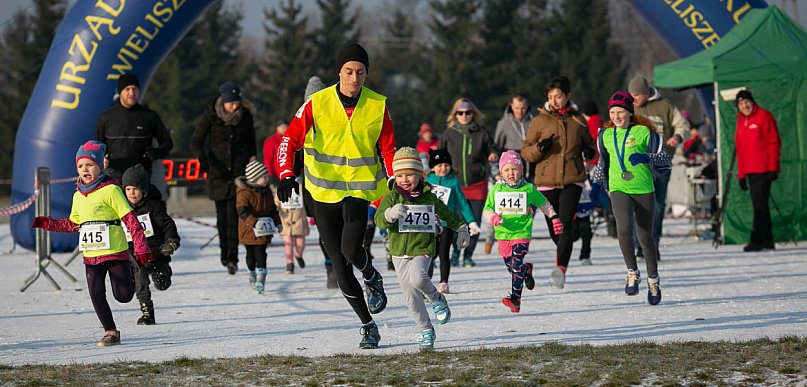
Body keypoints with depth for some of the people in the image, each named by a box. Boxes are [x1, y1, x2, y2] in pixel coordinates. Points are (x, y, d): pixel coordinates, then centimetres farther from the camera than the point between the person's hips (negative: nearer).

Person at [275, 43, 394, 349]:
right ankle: (367, 324, 18)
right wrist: (286, 174, -21)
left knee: (350, 249, -25)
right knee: (341, 267, 2)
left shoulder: (377, 106, -2)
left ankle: (372, 278, 9)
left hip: (359, 188, -1)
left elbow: (388, 149, 5)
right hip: (323, 193, 1)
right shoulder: (317, 104, -6)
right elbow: (290, 140, -7)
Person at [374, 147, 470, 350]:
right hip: (400, 253, 2)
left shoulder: (429, 198, 2)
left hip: (423, 250, -2)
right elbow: (379, 219, -18)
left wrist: (461, 228, 19)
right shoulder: (391, 198, -2)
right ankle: (426, 331, 18)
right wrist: (390, 214, -37)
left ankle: (436, 298, -2)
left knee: (417, 279, -32)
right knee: (411, 297, 3)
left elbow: (449, 215, 20)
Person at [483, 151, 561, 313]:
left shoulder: (528, 189, 1)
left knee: (516, 265, -18)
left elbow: (544, 204, 16)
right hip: (503, 234, 4)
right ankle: (527, 271, 48)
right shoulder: (496, 190, 5)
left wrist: (554, 218, 13)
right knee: (510, 266, 15)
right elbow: (487, 210, 4)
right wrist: (493, 218, -17)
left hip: (522, 233, -4)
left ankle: (515, 297, -20)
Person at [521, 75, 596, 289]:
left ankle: (561, 268, -31)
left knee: (564, 225, -19)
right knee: (554, 229, 7)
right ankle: (564, 254, 36)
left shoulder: (578, 120, 9)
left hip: (572, 181, -1)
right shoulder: (540, 120, 5)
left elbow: (588, 143, 23)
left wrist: (590, 151, -1)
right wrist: (539, 148, -15)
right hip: (547, 181, 1)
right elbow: (525, 151, 6)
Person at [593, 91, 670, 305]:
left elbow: (664, 159, -5)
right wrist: (598, 184, 24)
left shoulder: (644, 132, -3)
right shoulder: (605, 135, 9)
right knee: (624, 229, -22)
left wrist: (646, 157, -22)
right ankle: (632, 272, -5)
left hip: (644, 189, -2)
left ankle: (653, 279, 24)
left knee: (645, 236, 5)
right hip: (619, 189, 2)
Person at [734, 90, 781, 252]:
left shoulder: (764, 117, -2)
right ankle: (767, 240, 10)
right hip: (749, 171, 7)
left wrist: (773, 168, -13)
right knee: (759, 206, 7)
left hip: (763, 170, -7)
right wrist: (741, 175, 14)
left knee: (760, 205, -10)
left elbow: (774, 143, -6)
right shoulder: (740, 122, 17)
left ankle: (757, 240, -13)